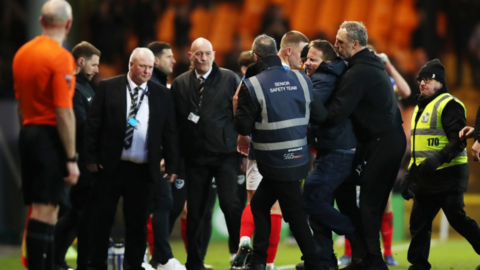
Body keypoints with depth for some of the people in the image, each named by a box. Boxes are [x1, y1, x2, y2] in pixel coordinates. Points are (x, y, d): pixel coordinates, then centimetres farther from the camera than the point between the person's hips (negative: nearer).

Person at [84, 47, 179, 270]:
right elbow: (93, 124, 0)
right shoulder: (108, 88, 0)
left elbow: (169, 132, 8)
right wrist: (91, 158, -5)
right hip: (110, 167, -2)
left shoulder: (161, 94, 6)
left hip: (143, 170, 2)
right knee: (102, 218, 3)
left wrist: (172, 165, 3)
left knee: (138, 222, 5)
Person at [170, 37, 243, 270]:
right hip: (195, 156, 2)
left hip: (225, 154, -2)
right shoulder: (180, 84, 7)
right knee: (195, 211, 5)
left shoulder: (229, 79, 2)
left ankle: (238, 249, 5)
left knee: (230, 203, -14)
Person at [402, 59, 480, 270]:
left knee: (458, 219, -8)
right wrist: (410, 175, 21)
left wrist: (439, 158, -33)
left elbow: (458, 141, -19)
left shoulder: (448, 105, -10)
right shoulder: (421, 108, 19)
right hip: (425, 177, 9)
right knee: (418, 223, 6)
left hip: (448, 174, -9)